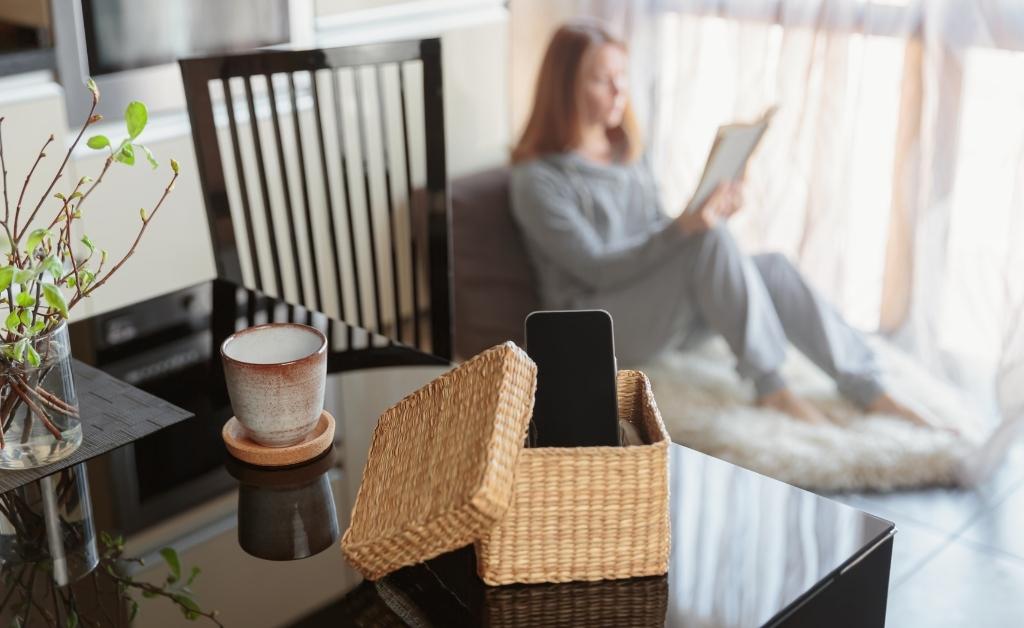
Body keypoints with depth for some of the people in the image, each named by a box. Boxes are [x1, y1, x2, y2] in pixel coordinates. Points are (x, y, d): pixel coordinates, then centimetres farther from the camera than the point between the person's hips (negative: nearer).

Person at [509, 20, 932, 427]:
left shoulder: (627, 151, 11)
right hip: (597, 327, -7)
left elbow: (658, 237, 14)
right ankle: (769, 385, -24)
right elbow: (597, 270, -18)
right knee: (711, 238, -29)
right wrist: (684, 227, -29)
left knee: (773, 267, -19)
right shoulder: (537, 178, -12)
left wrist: (710, 213, -7)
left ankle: (867, 389, -17)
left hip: (661, 303, 7)